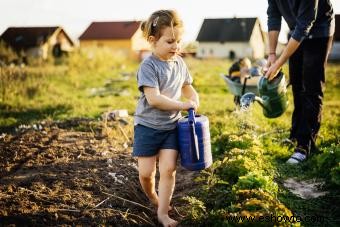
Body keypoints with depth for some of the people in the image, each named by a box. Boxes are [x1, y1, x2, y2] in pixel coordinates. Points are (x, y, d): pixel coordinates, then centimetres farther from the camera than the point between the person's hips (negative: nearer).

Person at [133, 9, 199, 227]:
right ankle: (153, 198, 34)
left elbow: (187, 87, 19)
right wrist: (183, 105, -23)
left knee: (168, 169, -4)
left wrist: (195, 101, -3)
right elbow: (153, 99, -26)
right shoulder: (148, 66, -18)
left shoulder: (180, 63, 2)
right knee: (146, 172, 3)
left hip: (171, 126, 4)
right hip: (148, 126, -4)